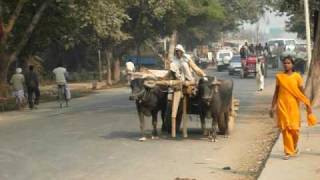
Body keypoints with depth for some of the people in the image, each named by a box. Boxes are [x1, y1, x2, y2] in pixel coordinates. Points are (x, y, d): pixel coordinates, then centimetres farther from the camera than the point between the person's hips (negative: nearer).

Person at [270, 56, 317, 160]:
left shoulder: (297, 76, 1)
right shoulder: (279, 77, 4)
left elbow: (302, 92, 3)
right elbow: (276, 92, 10)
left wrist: (307, 104, -2)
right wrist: (273, 107, 8)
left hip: (293, 105, -1)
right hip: (282, 105, 1)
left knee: (294, 128, 0)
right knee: (285, 128, -1)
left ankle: (295, 147, 28)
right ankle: (288, 151, 7)